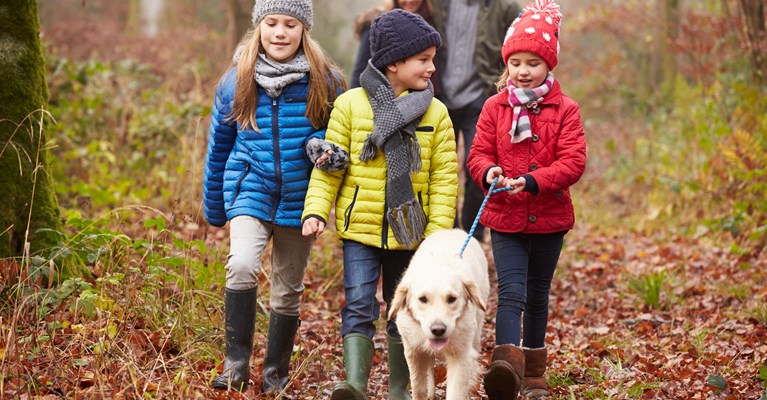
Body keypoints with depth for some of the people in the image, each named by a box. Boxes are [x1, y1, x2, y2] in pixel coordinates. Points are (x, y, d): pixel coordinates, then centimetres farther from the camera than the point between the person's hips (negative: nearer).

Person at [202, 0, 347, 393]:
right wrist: (214, 208, 17)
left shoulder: (325, 81, -4)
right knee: (242, 265, -25)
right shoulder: (237, 81, 0)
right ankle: (236, 362, -15)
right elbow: (218, 146, 11)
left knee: (288, 292, 10)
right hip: (251, 190, -1)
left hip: (298, 198, 1)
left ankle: (276, 374, 27)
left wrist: (321, 145, -17)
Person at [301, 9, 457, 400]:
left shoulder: (436, 114, 0)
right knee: (359, 304, -12)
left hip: (410, 232, 2)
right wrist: (316, 211, -11)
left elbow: (445, 178, 0)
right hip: (360, 227, -2)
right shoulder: (350, 105, -4)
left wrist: (438, 233, -7)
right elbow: (328, 167, 0)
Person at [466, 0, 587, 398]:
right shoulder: (494, 108, 1)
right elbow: (478, 154, 1)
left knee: (537, 295, 14)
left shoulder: (565, 110, -4)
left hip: (549, 217, 0)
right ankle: (506, 367, -28)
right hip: (505, 217, 0)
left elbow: (573, 161, -12)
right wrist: (489, 172, -22)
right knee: (510, 292, -15)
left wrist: (533, 181, -26)